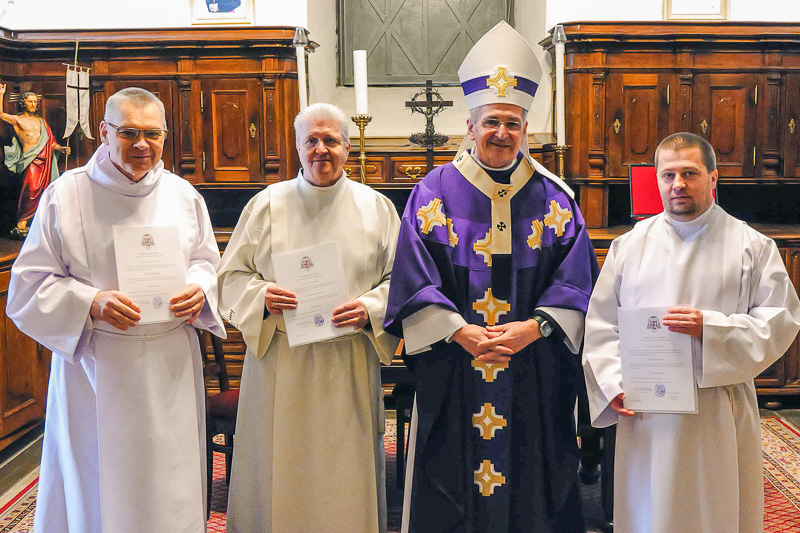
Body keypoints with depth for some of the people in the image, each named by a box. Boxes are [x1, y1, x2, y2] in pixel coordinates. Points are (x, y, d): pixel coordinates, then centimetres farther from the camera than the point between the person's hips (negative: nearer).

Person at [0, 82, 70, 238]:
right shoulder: (17, 120, 10)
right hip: (31, 159, -5)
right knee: (31, 188, -22)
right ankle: (21, 225, -21)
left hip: (46, 158, 5)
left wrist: (61, 148, 2)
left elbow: (51, 142, 20)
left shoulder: (41, 121, 22)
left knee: (42, 192, 2)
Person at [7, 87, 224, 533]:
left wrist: (199, 290, -9)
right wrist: (91, 304, -21)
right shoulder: (65, 195, -4)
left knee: (171, 487, 11)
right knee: (97, 486, 7)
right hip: (95, 366, -2)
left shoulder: (184, 195, 5)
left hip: (170, 366, 3)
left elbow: (208, 261, 14)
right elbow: (30, 283, -4)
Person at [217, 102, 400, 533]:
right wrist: (262, 297, -14)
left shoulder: (376, 207, 5)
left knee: (345, 472, 8)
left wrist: (370, 309, -13)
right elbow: (232, 274, 6)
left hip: (349, 363, 1)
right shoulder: (267, 204, 4)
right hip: (280, 363, 0)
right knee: (280, 471, 7)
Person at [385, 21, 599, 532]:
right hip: (453, 374, -1)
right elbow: (416, 280, -5)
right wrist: (460, 332, -15)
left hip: (533, 375, 1)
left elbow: (575, 280, 0)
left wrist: (533, 327, -15)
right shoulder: (436, 192, 1)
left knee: (531, 474, 10)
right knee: (452, 482, 7)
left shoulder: (553, 197, 4)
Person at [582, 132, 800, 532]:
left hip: (720, 413, -1)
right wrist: (614, 384, -6)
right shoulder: (629, 246, 8)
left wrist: (710, 328, -17)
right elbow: (600, 323, 7)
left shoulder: (751, 246, 3)